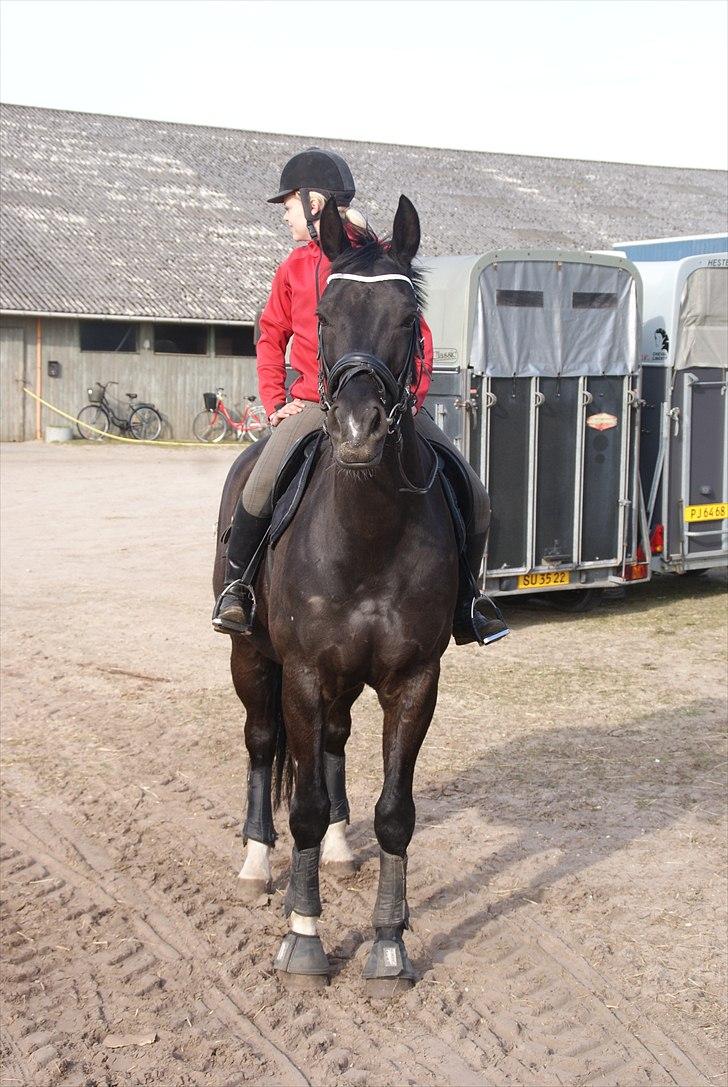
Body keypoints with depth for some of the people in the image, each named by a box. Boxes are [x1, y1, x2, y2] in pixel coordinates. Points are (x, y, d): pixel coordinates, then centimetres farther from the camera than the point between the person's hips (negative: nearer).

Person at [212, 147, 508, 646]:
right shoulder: (295, 267, 11)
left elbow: (417, 334, 6)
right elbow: (271, 336, 19)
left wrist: (414, 395, -8)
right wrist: (275, 402, 6)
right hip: (315, 404, 1)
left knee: (473, 497, -7)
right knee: (260, 490, -24)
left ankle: (465, 602, 13)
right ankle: (236, 586, 0)